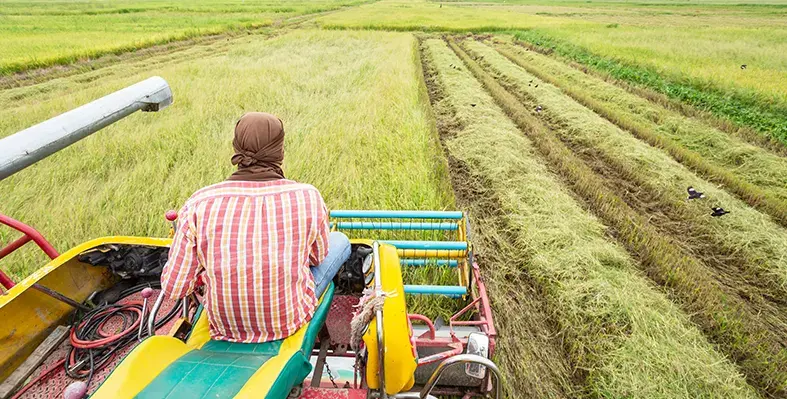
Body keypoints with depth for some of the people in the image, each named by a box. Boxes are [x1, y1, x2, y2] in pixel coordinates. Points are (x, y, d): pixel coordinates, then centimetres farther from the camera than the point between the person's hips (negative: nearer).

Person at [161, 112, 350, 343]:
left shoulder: (199, 205, -19)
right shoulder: (307, 197, -22)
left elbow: (172, 289, -11)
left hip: (224, 327, 3)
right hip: (290, 322, -2)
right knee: (340, 240, 19)